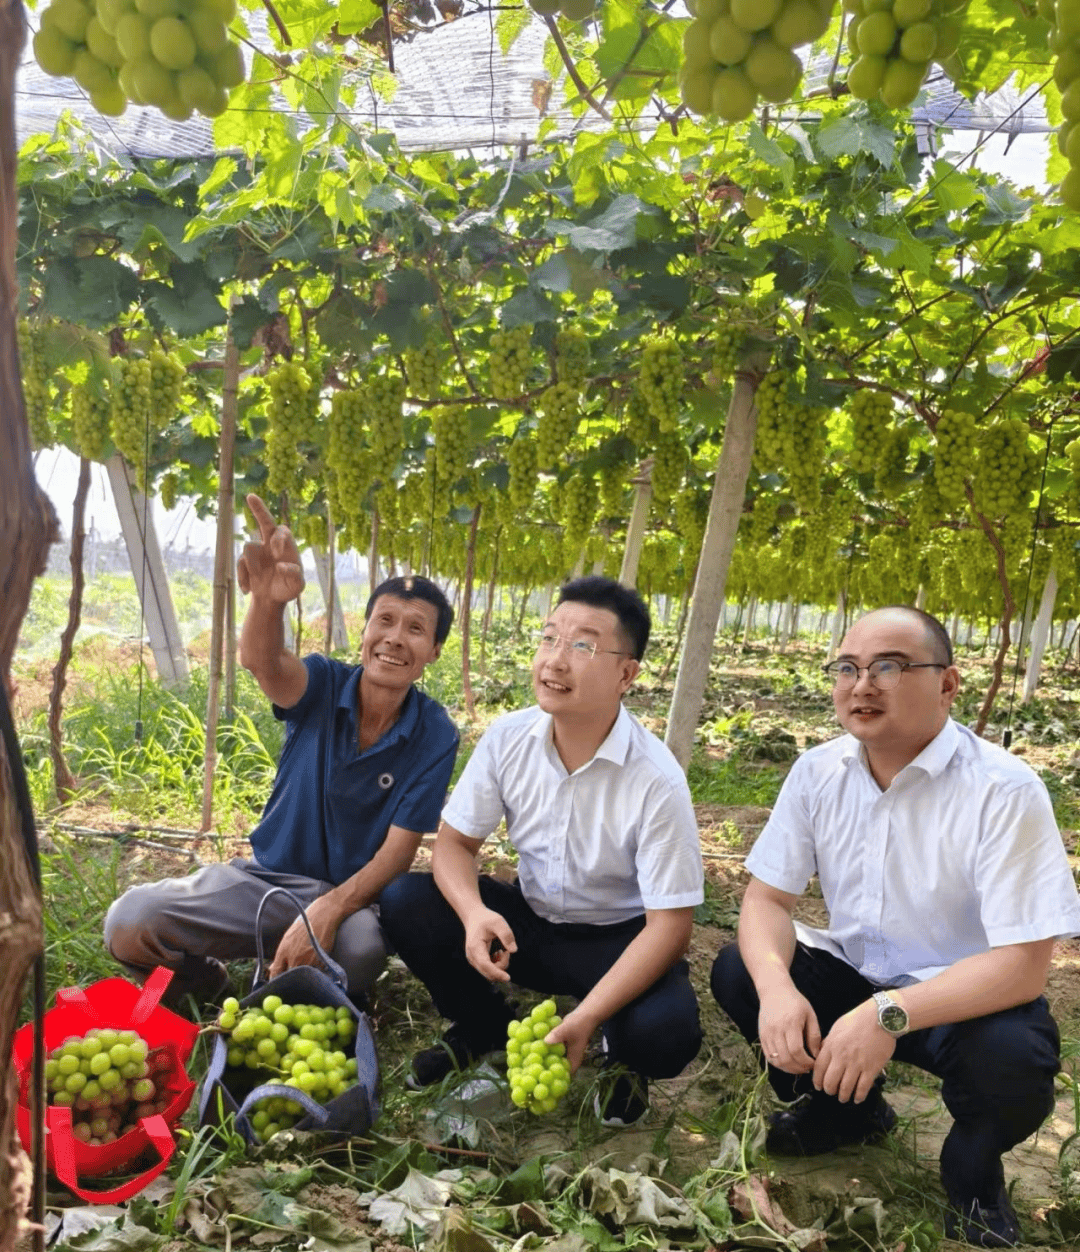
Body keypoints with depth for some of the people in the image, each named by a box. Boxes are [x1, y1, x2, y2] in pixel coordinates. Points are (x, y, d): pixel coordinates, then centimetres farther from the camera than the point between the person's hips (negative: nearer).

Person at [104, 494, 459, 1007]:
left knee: (361, 950, -37)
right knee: (128, 925, -22)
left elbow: (398, 850, -14)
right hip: (267, 874, 1)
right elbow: (261, 661, -36)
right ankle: (207, 989, 11)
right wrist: (268, 599, -60)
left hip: (350, 894, -1)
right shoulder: (323, 685, -11)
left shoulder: (435, 735, -12)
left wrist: (326, 912, -32)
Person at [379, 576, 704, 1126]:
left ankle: (623, 1059, 8)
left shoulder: (657, 781, -26)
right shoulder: (508, 738, -14)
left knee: (666, 1032, -33)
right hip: (527, 919, 4)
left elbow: (669, 926, -22)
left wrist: (583, 1020, -32)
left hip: (617, 939, -3)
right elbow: (455, 841, -6)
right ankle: (485, 1027, 11)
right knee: (405, 901, -18)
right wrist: (474, 913, -29)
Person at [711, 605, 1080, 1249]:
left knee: (1014, 1059, -34)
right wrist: (776, 984, -29)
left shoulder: (1005, 791, -24)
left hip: (962, 999, -4)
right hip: (853, 973, 5)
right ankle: (846, 1107, 15)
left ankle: (972, 1169, 5)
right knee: (736, 973, -14)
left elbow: (1022, 964, -27)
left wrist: (890, 1015, -39)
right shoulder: (818, 773, -9)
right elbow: (769, 896, -7)